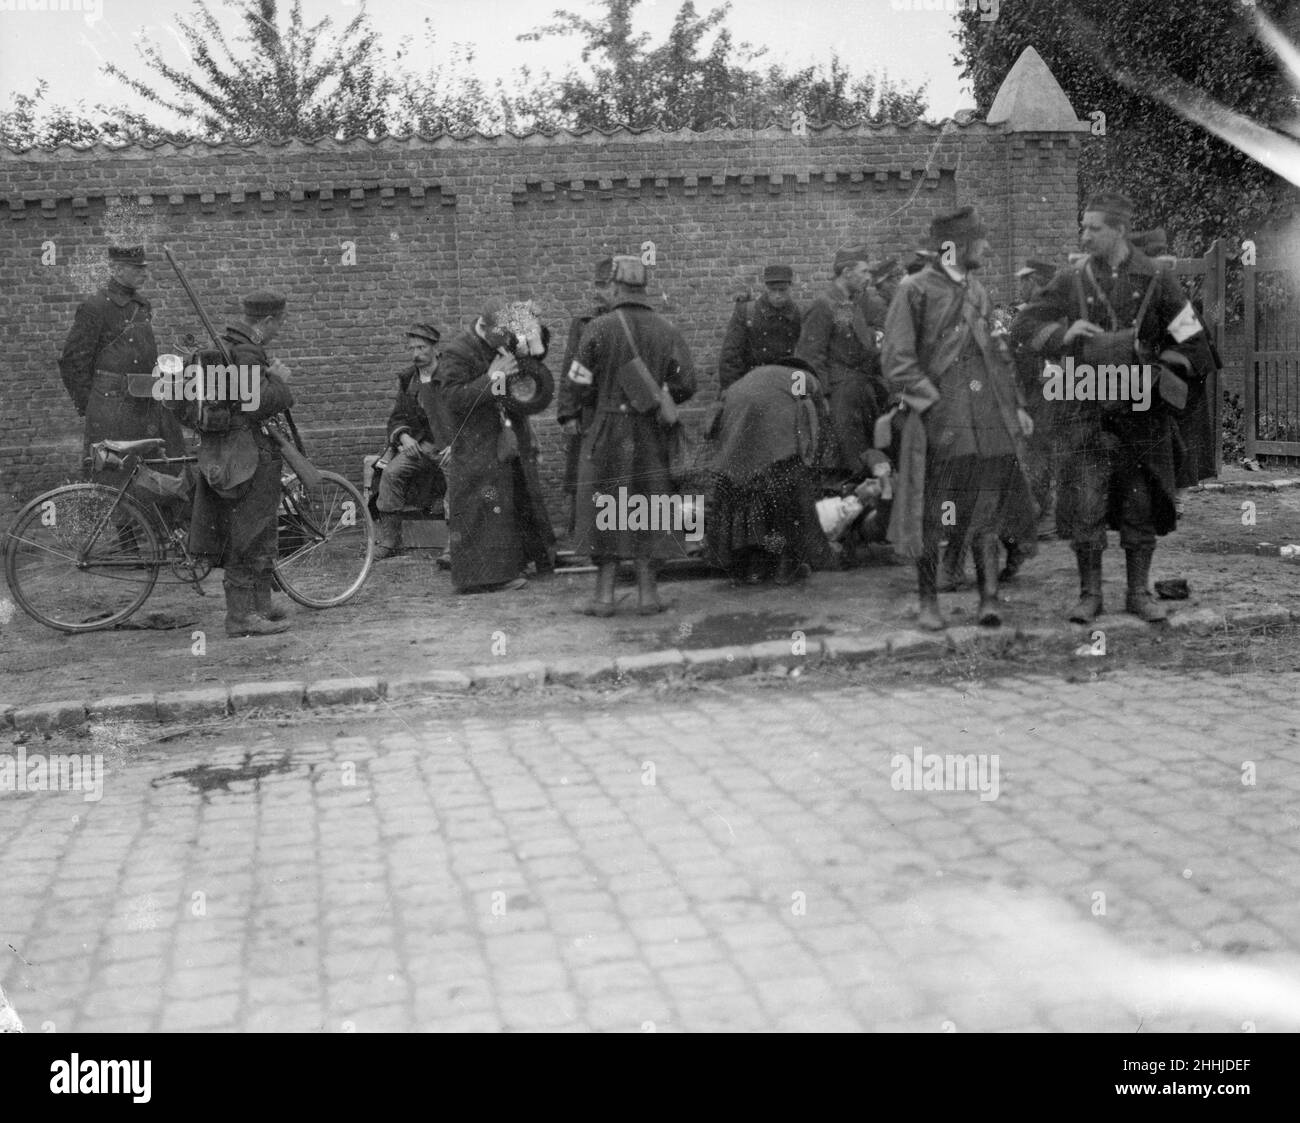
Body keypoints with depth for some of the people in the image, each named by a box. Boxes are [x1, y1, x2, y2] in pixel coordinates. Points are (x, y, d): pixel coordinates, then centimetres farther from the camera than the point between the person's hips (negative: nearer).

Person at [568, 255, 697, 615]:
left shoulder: (599, 329, -8)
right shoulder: (667, 331, 0)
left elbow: (580, 386, -6)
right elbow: (685, 384, -2)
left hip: (607, 432, -2)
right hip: (652, 437, 2)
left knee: (604, 509, 5)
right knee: (649, 509, 9)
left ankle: (604, 595, 5)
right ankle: (648, 593, 10)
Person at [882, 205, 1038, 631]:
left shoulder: (977, 290, 14)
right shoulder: (914, 291, -8)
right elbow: (898, 362, -11)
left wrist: (1016, 404, 16)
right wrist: (934, 405, -16)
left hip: (989, 420, 6)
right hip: (940, 422, -6)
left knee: (987, 511, 5)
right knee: (930, 516, 2)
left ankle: (989, 597, 10)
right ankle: (928, 603, 14)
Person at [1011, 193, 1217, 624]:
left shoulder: (1155, 281, 0)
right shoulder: (1071, 280, 3)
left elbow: (1194, 345, 3)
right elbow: (1023, 326, 6)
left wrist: (1154, 370, -8)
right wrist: (1066, 334, -10)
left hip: (1141, 413, 0)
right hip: (1084, 413, 0)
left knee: (1141, 507, 7)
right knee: (1083, 506, -3)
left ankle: (1139, 592, 20)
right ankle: (1090, 593, 10)